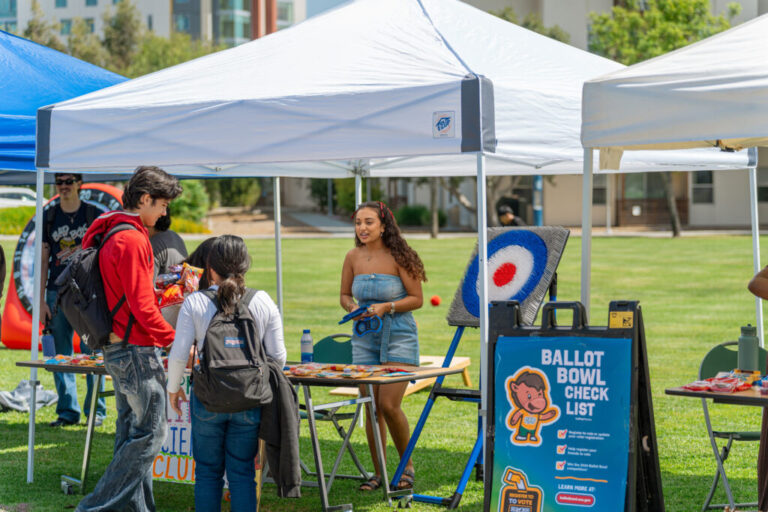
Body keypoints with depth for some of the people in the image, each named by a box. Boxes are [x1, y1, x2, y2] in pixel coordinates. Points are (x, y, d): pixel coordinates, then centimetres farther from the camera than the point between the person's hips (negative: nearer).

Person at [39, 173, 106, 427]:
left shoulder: (94, 215, 3)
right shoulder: (48, 217, 10)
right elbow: (44, 261, 11)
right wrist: (41, 300, 5)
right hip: (57, 292, 3)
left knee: (91, 352, -4)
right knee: (61, 355, 3)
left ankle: (96, 410, 4)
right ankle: (67, 411, 10)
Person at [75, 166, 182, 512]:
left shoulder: (110, 233, 14)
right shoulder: (132, 240, -18)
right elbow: (142, 308, -19)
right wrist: (175, 340, -10)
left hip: (116, 349, 10)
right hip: (135, 349, -10)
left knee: (131, 429, 12)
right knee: (151, 431, -6)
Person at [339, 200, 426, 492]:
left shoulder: (398, 257, -10)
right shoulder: (353, 257, 2)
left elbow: (417, 298, -7)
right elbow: (345, 295, 14)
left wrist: (386, 307, -19)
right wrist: (352, 307, -7)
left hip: (399, 336, -4)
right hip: (365, 339, 4)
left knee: (389, 405, -11)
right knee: (371, 407, 4)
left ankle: (407, 466, 11)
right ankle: (378, 473, 16)